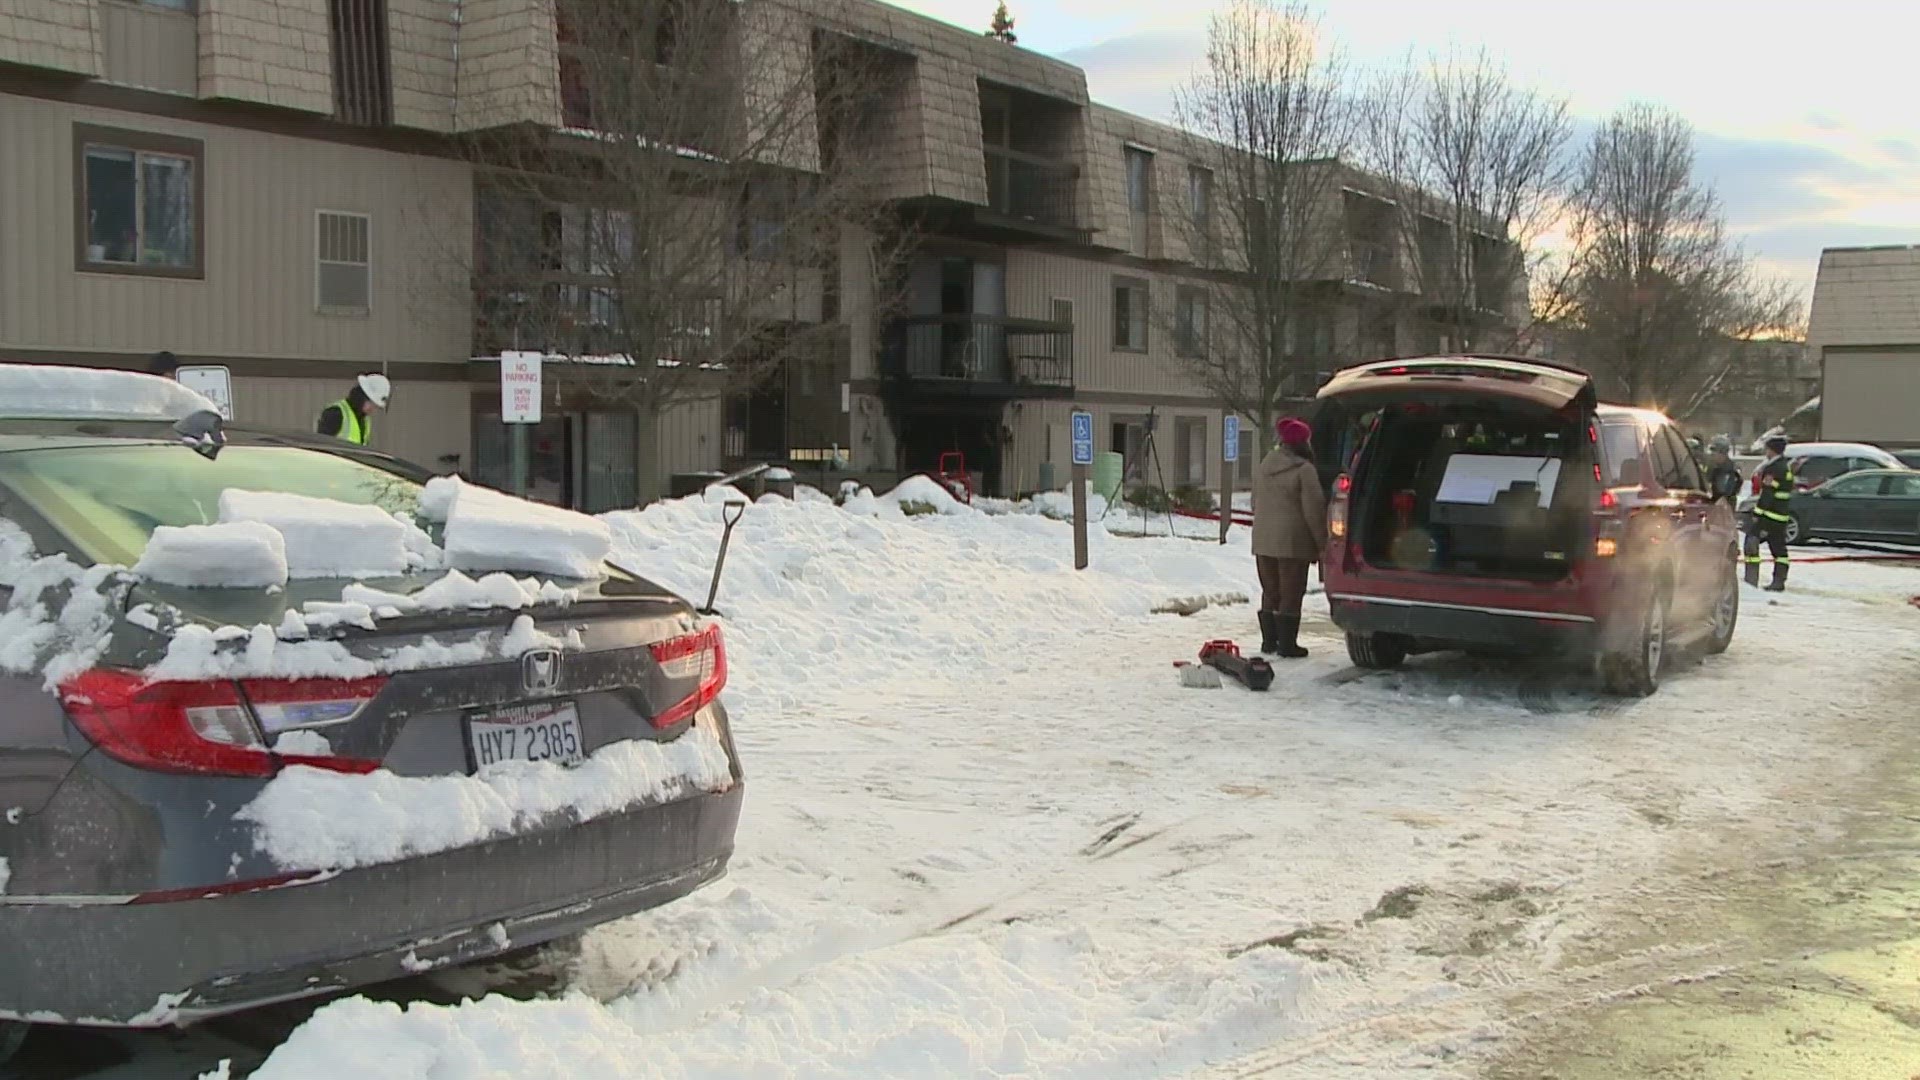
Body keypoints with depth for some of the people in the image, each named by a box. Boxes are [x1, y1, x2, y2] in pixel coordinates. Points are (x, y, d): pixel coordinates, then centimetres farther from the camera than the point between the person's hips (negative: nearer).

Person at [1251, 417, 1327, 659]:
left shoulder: (1262, 468, 11)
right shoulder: (1304, 470, -13)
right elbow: (1313, 510, -14)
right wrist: (1321, 542, -6)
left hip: (1263, 541, 7)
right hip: (1293, 541, -7)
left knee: (1270, 592, 15)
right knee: (1290, 594, 0)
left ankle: (1269, 641, 18)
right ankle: (1287, 644, 1)